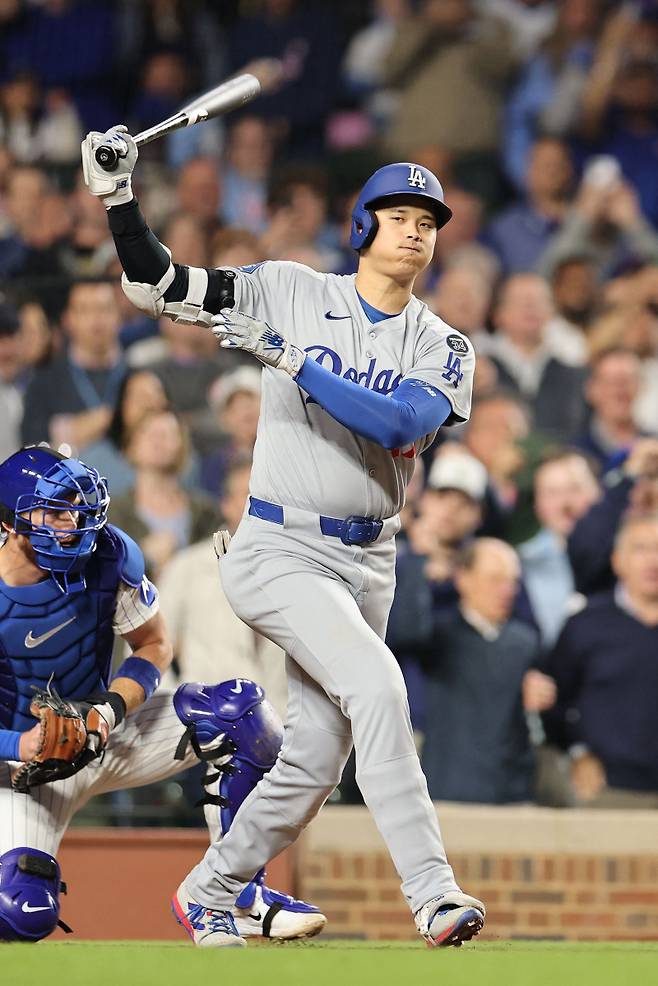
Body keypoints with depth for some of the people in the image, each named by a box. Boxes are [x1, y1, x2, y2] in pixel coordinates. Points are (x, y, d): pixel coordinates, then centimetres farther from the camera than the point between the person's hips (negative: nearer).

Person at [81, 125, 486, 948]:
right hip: (280, 550, -5)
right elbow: (155, 287, 0)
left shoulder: (442, 349, 3)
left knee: (314, 763, 8)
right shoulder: (290, 293, -1)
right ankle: (432, 891, -30)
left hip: (366, 562, 5)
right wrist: (117, 196, -13)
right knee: (375, 684, -26)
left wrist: (291, 361, -24)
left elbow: (401, 424, -18)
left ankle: (206, 894, 29)